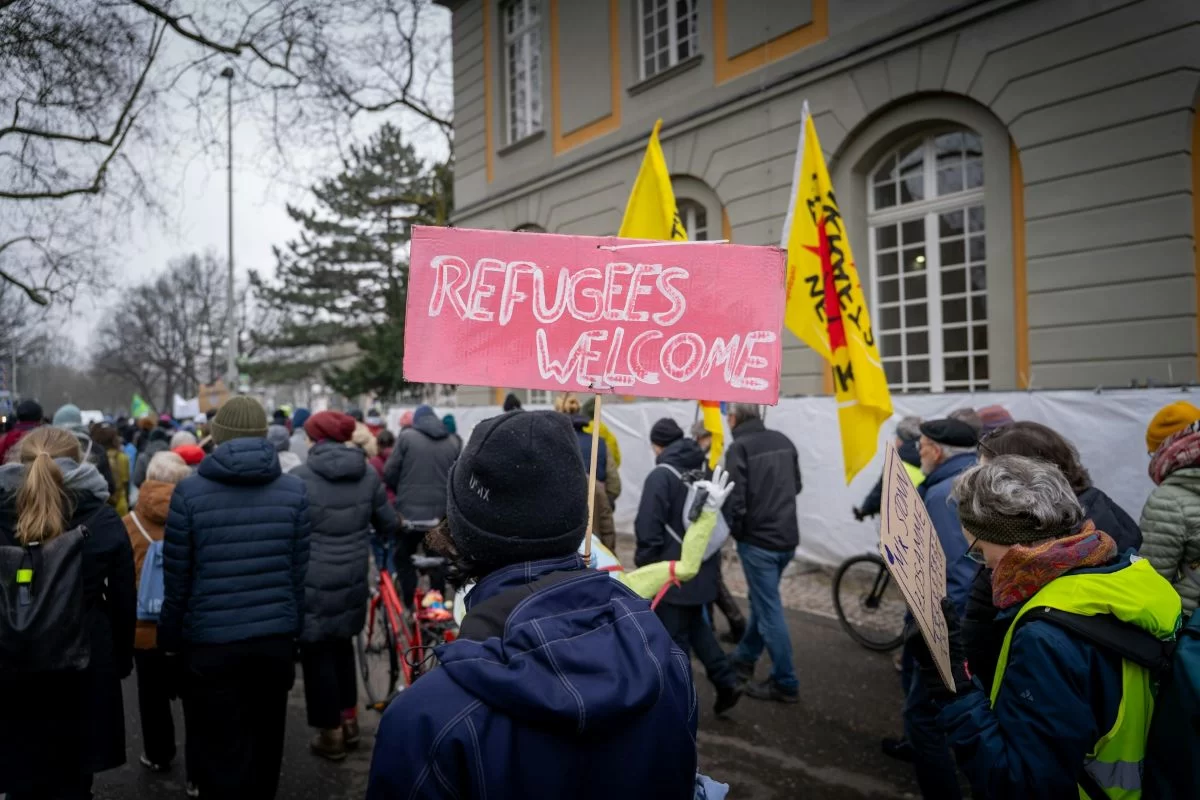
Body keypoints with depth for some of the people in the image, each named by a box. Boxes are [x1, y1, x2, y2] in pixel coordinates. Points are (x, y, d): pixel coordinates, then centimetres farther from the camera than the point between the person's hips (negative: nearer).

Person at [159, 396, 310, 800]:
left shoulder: (190, 492, -8)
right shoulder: (294, 490, -3)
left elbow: (176, 579, -4)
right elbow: (299, 572, 0)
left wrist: (170, 637, 9)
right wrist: (294, 628, 11)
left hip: (212, 641, -2)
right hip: (275, 637, 2)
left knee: (223, 751, 10)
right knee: (265, 742, 19)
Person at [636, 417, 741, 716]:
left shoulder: (661, 476, -16)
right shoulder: (704, 470, 7)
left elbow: (649, 529, -19)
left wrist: (644, 565, -5)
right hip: (704, 566, 8)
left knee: (674, 639, 4)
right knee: (694, 624, 23)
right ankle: (726, 681, 17)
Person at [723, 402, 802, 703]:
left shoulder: (739, 447, -15)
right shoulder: (783, 441, 7)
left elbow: (735, 498, -19)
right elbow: (797, 486, 15)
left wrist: (733, 530, -2)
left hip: (758, 539, -7)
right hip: (787, 537, 8)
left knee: (769, 611, 3)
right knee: (762, 602, 22)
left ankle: (785, 684, 11)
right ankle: (743, 658, 38)